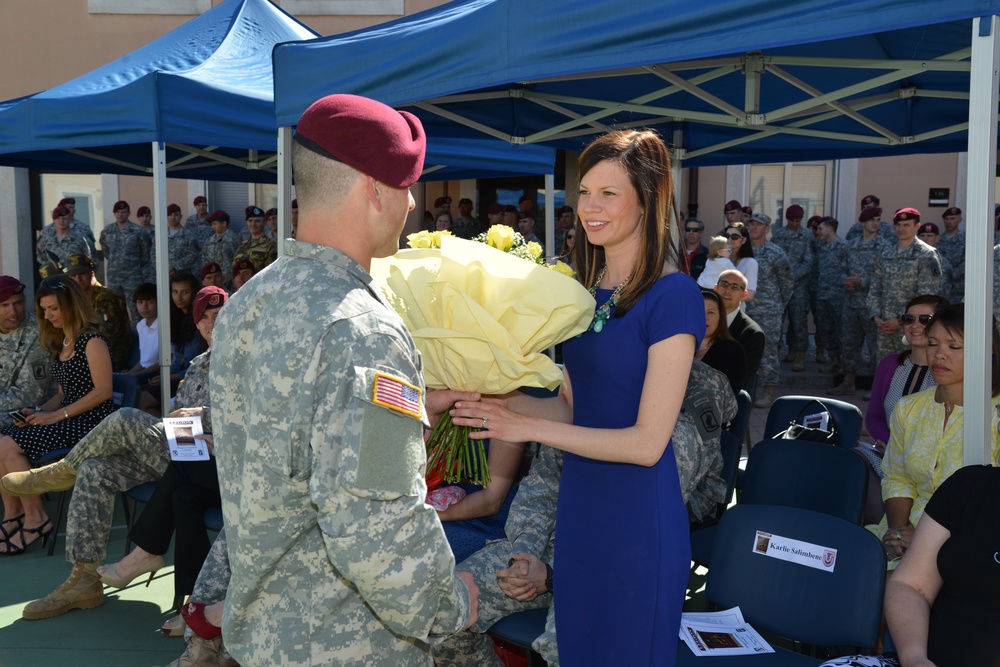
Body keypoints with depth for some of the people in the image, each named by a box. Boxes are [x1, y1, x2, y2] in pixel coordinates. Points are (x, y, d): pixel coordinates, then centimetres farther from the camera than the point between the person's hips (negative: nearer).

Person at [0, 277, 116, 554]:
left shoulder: (92, 340, -10)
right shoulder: (61, 342, 17)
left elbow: (103, 391, -17)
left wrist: (57, 415, -17)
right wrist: (38, 412, 0)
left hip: (91, 422, -9)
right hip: (68, 418, 9)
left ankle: (35, 520, -6)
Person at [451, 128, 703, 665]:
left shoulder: (673, 296, -15)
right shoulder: (585, 292, 7)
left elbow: (647, 442, -18)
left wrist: (531, 427, -16)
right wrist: (504, 402, -6)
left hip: (638, 515, -7)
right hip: (577, 504, 7)